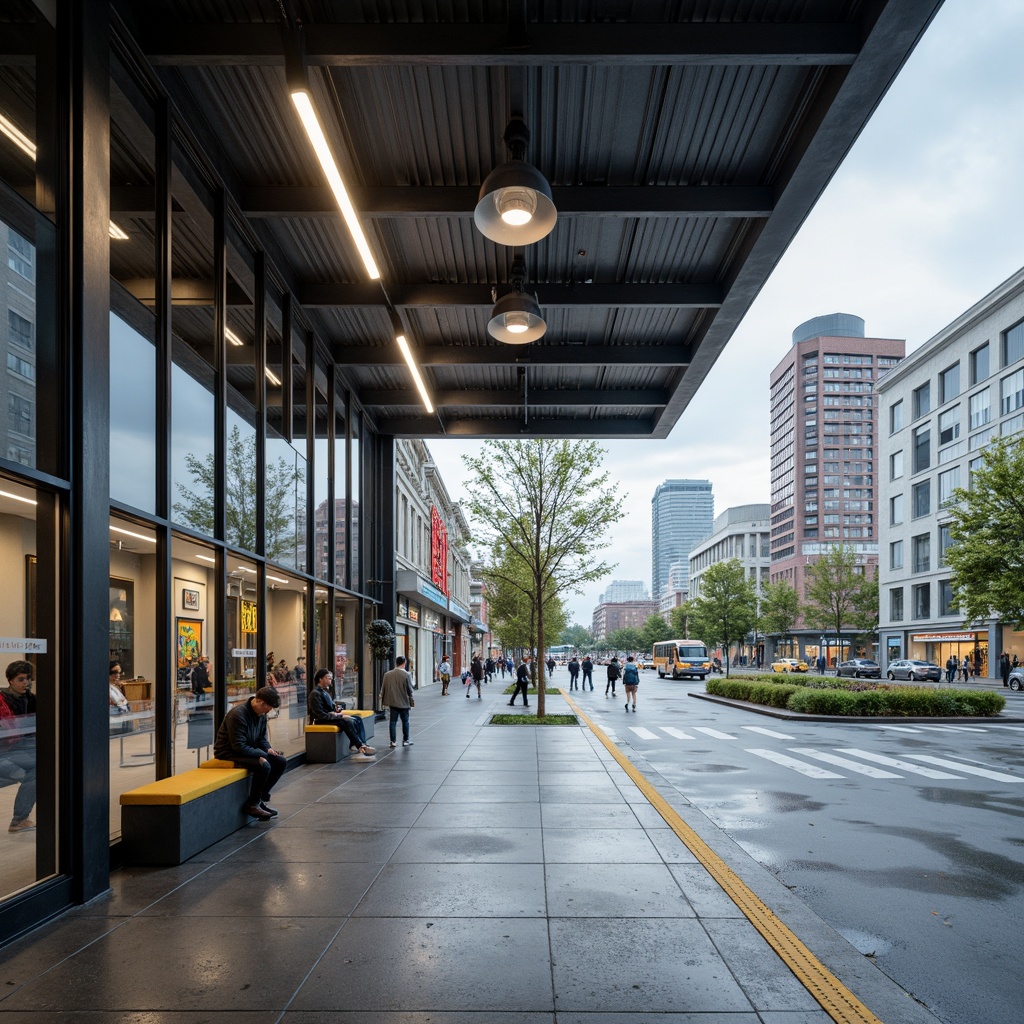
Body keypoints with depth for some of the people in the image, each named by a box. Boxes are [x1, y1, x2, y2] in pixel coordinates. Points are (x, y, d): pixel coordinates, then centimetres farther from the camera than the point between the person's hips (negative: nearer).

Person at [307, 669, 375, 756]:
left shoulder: (325, 691, 15)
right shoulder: (315, 694, -14)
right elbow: (320, 715, -20)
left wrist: (336, 713, -3)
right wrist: (339, 716, -18)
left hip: (331, 716, 10)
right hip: (321, 721, -10)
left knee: (357, 719, -6)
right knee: (348, 722, -30)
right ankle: (360, 746, -25)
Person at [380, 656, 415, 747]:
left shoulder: (387, 674, -1)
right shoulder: (406, 675, -12)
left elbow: (383, 689, 6)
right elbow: (410, 690, -8)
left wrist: (384, 701, 17)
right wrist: (412, 701, 5)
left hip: (392, 702, 3)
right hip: (403, 702, -3)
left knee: (392, 721, 8)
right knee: (405, 721, 10)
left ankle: (393, 741, 8)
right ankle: (405, 740, 16)